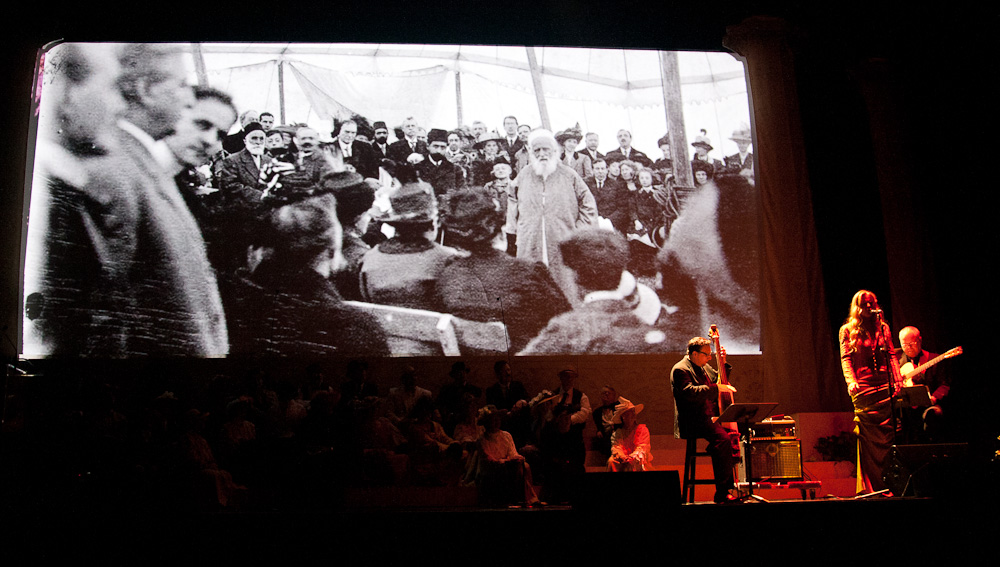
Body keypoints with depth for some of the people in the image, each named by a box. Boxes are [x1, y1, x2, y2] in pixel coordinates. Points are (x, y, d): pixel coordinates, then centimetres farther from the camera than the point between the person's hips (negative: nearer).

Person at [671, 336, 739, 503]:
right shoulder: (680, 370, -8)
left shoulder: (704, 367, 20)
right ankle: (721, 493, -26)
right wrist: (716, 388, -23)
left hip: (711, 418, 10)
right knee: (723, 438, -30)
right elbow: (690, 392, -24)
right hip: (693, 422, -9)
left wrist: (724, 363, 18)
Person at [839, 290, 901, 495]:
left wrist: (898, 380, 2)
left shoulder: (883, 328, 17)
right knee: (867, 439, -5)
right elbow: (845, 359, 0)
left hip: (885, 388, 3)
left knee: (888, 437, -1)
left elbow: (891, 355, 14)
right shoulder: (847, 330, 8)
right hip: (863, 390, -3)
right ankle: (870, 488, 0)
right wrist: (851, 381, -16)